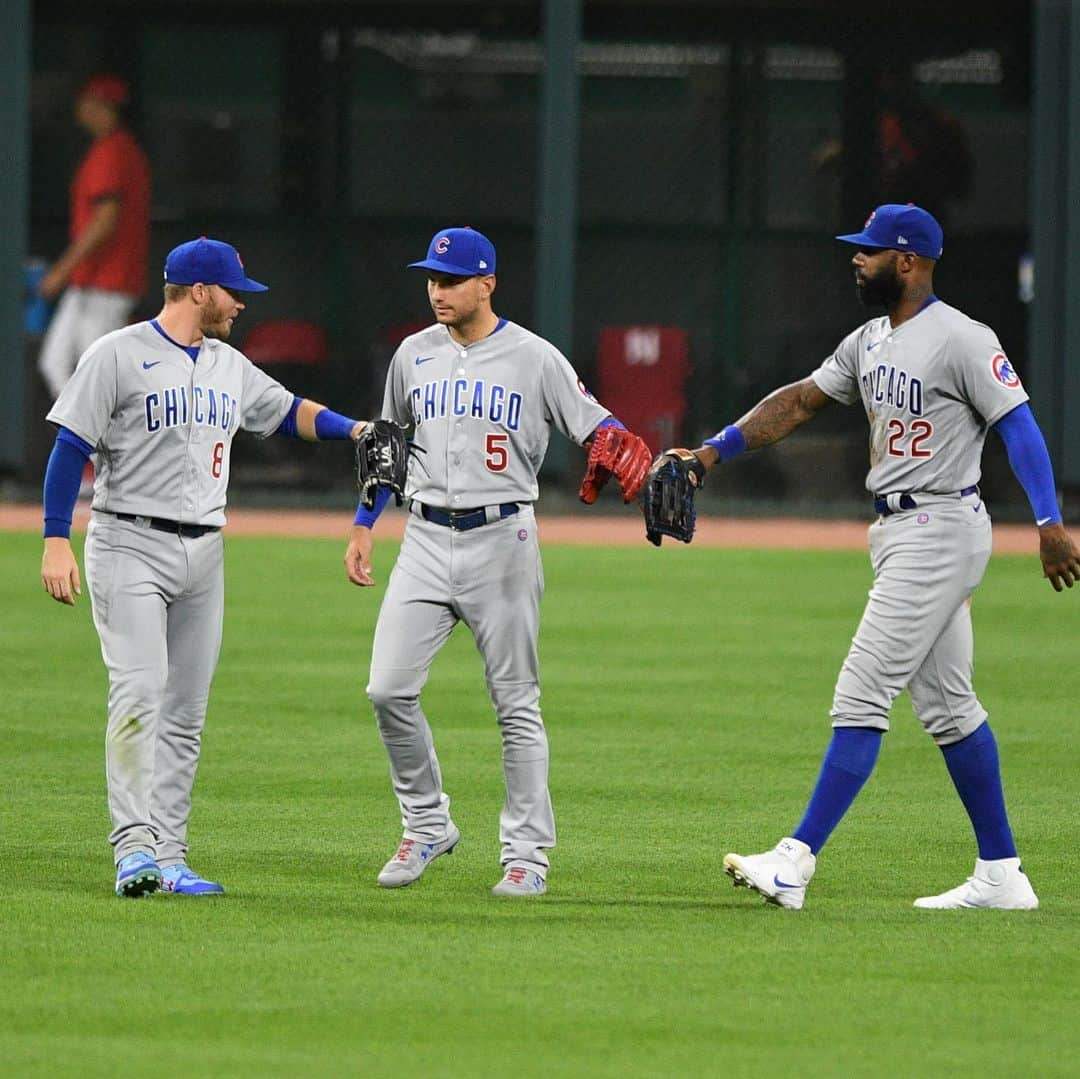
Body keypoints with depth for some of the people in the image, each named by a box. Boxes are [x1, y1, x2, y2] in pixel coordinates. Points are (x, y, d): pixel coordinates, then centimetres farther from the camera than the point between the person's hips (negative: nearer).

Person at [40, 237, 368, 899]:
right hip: (131, 547, -7)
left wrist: (357, 430, 8)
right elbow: (71, 448, -9)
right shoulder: (119, 355, -7)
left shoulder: (230, 366, 14)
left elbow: (288, 412, 26)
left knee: (186, 711, 4)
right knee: (139, 694, -18)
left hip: (203, 552, 7)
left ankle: (169, 858, 6)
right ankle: (134, 846, -21)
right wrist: (56, 543, -16)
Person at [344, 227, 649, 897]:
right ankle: (428, 824, 10)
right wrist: (364, 526, 16)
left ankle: (527, 853, 6)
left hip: (502, 540, -4)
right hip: (427, 541, 4)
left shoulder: (534, 359, -4)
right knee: (389, 689, -7)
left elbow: (598, 427, -7)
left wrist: (642, 472, -28)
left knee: (516, 703, 0)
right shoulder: (414, 355, 10)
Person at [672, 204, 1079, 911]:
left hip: (941, 531, -10)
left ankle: (798, 860, -14)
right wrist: (715, 451, 7)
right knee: (947, 706, 11)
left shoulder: (962, 340, -14)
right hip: (897, 534, 10)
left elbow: (1019, 424, -18)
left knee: (862, 698, -12)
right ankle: (1001, 874, 15)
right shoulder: (871, 342, 14)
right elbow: (801, 400, 16)